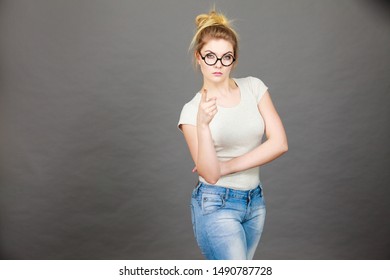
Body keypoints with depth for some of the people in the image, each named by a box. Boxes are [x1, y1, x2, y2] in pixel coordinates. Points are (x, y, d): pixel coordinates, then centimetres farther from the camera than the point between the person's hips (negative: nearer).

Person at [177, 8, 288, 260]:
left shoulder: (254, 87, -1)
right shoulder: (192, 109, -10)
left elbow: (279, 143, -9)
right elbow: (210, 174, -19)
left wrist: (228, 166, -13)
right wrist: (202, 125, -33)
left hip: (255, 201, 4)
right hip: (216, 205, -4)